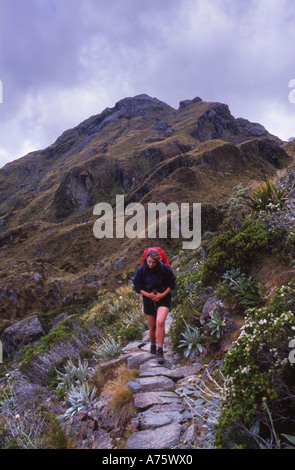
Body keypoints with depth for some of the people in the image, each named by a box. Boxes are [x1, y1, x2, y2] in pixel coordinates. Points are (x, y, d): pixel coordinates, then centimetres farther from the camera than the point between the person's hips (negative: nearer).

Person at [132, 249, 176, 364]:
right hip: (148, 300, 2)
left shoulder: (165, 269, -13)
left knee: (160, 322, -24)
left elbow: (171, 284, -2)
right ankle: (152, 346, 37)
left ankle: (160, 351, -16)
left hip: (163, 299, -2)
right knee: (152, 327, 10)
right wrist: (147, 294, -15)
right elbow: (137, 286, 0)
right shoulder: (142, 270, -9)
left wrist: (163, 294, -15)